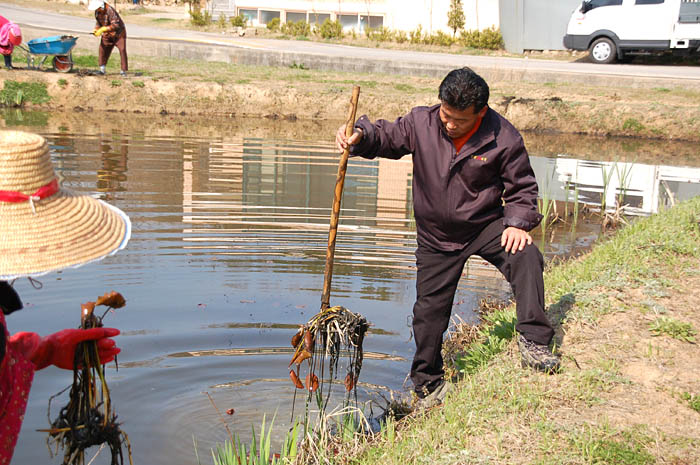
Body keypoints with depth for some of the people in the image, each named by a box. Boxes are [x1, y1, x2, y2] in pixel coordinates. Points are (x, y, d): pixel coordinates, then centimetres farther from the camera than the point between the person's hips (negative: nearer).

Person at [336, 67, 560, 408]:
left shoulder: (504, 138, -16)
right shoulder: (420, 123, -12)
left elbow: (521, 188, -5)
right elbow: (385, 138, 1)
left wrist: (518, 222, -21)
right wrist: (359, 136, -21)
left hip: (486, 225, -1)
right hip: (436, 236, 1)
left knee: (525, 257, -29)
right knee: (430, 309, 4)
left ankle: (533, 343, -16)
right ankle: (428, 383, 25)